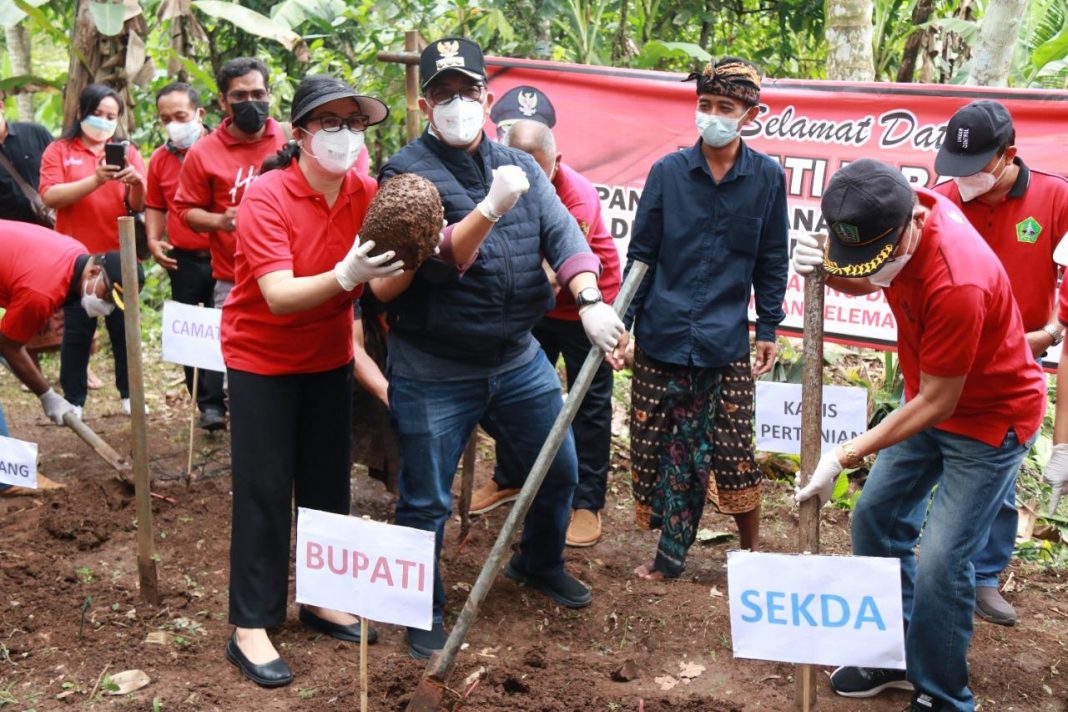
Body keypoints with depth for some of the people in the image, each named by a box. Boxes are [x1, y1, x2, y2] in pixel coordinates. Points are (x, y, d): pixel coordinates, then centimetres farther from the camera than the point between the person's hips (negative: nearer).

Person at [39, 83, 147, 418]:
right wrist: (95, 180, -26)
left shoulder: (127, 152, 8)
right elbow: (50, 196, -13)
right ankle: (73, 401, 8)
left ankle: (130, 395, 14)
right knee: (77, 331, 2)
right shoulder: (58, 151, 2)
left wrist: (136, 182, -25)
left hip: (120, 257, 2)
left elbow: (139, 205, -2)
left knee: (124, 328, 4)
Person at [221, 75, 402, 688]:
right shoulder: (266, 197, -22)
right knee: (265, 490, -2)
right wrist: (346, 275, -47)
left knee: (328, 481, 11)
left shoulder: (367, 194, -9)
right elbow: (279, 296, -30)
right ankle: (251, 628, 8)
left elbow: (391, 271, -11)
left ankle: (323, 600, 27)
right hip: (263, 359, -4)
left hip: (330, 356, 5)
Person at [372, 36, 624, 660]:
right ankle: (425, 610, 28)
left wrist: (590, 300, -25)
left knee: (559, 471, 19)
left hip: (519, 361, 5)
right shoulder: (407, 173, -11)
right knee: (426, 502, 5)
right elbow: (433, 263, -22)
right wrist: (490, 210, -35)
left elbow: (564, 234, -9)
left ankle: (540, 563, 46)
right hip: (434, 374, -5)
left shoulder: (520, 167, 4)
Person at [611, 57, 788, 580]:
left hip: (727, 342, -1)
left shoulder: (767, 178, 0)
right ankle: (670, 553, 24)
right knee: (659, 446, 6)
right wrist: (621, 321, -3)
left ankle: (752, 552, 24)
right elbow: (640, 254, 2)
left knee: (732, 453, 2)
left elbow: (771, 262, 8)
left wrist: (769, 329, 7)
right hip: (662, 336, 1)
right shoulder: (667, 172, -2)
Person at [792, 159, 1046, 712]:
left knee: (940, 561, -10)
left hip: (990, 417, -8)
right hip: (929, 396, 8)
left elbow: (937, 404, -27)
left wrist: (844, 457, -24)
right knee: (876, 516, 11)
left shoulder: (956, 283, -37)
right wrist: (825, 271, -15)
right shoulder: (893, 218, -14)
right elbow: (866, 282, 9)